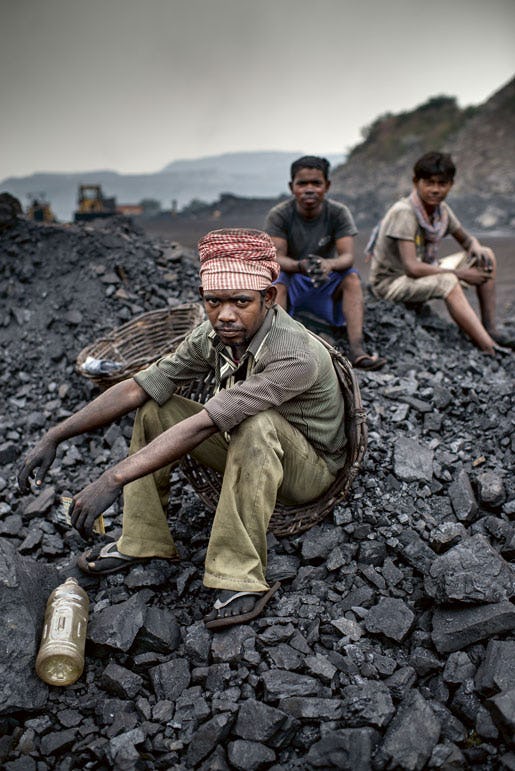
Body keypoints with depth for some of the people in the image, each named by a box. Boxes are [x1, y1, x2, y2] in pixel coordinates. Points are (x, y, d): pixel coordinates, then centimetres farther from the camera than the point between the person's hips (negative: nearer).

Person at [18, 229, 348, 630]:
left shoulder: (297, 354, -35)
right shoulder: (212, 334, -12)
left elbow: (204, 425, -42)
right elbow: (137, 387, -12)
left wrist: (114, 479, -43)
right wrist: (54, 437, -17)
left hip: (311, 468, -6)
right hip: (247, 452, 7)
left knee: (255, 422, -39)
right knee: (154, 407, -5)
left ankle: (244, 576, -28)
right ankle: (143, 540, 3)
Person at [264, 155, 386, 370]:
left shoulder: (338, 213, -10)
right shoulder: (278, 215, -12)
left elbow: (348, 256, -21)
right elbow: (277, 257, -23)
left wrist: (330, 264, -45)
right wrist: (300, 266, -46)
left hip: (327, 284, 1)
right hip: (293, 282, -1)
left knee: (352, 277, -27)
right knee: (276, 280, -32)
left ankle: (356, 349, -38)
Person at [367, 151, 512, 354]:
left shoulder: (442, 210, 0)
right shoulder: (404, 212, -23)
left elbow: (466, 239, 17)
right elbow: (412, 268, -29)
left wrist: (476, 246, -9)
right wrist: (460, 274, -23)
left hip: (426, 273, 9)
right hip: (391, 282, -8)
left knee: (486, 257, 1)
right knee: (448, 282, -35)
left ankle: (490, 329, -2)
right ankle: (490, 351, -37)